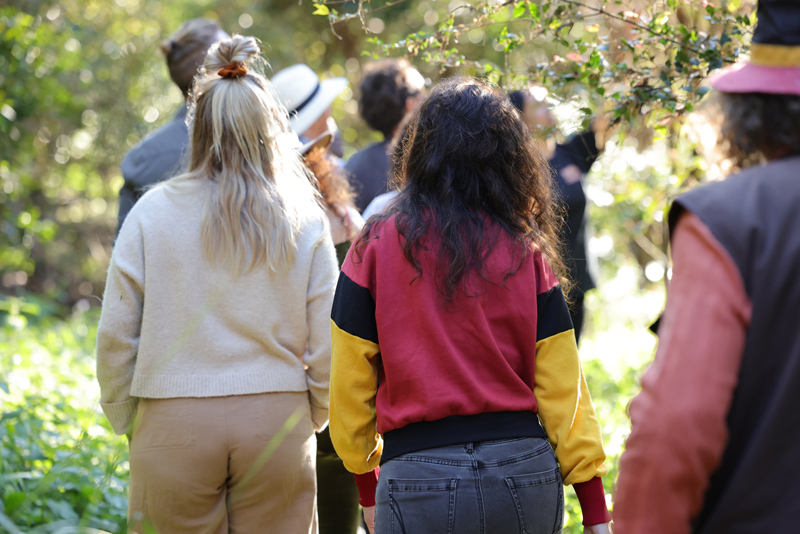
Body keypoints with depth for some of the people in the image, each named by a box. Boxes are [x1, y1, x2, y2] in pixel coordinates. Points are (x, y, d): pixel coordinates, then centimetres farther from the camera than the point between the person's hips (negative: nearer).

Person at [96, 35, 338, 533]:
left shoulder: (153, 212, -1)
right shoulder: (305, 217, 0)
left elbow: (116, 335, -1)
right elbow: (329, 342, 0)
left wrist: (127, 424, 12)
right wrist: (310, 420, 15)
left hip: (174, 427, 0)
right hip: (276, 422, 1)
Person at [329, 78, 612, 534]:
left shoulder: (378, 245, -3)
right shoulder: (527, 252, 1)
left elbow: (350, 383, 0)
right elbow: (562, 385, 0)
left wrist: (367, 484, 14)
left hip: (420, 480, -2)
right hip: (526, 472, 2)